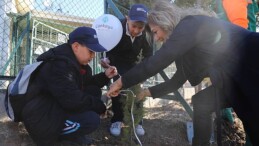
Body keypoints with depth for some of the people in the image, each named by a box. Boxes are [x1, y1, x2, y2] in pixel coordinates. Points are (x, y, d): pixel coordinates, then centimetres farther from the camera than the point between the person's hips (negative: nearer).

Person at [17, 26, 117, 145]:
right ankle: (52, 134, -2)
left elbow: (87, 83, 16)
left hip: (58, 105, 10)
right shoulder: (59, 65, -27)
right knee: (92, 120, -24)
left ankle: (71, 133, 4)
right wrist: (100, 105, -19)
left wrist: (105, 76, -1)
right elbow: (72, 100, -32)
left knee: (95, 91, 1)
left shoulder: (75, 61, 4)